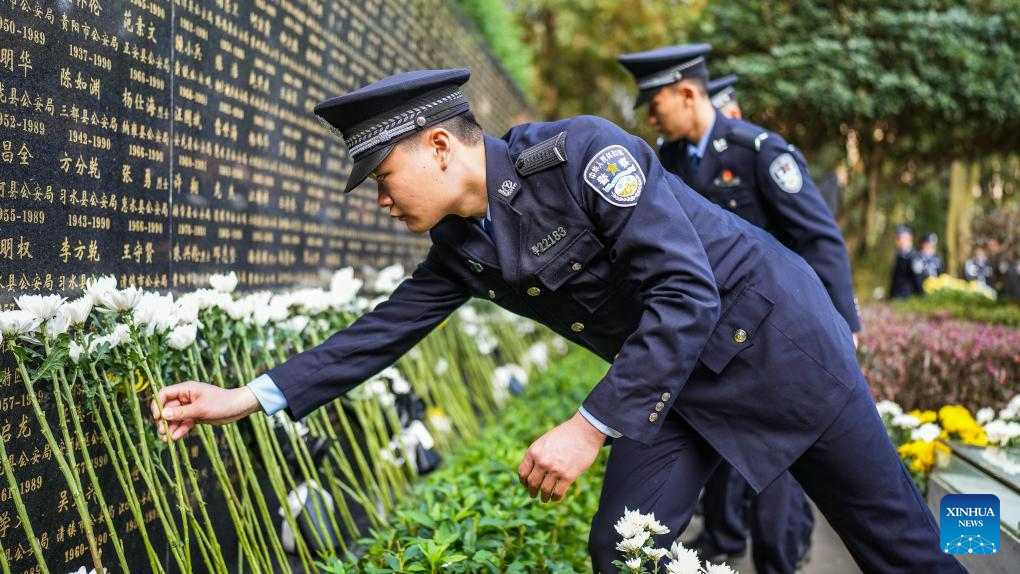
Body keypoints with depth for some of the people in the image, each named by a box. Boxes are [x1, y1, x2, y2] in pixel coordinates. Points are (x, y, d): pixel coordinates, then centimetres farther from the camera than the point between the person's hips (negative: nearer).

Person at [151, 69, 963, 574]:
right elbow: (383, 332, 3)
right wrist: (246, 399, -2)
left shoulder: (583, 152, -25)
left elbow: (686, 294, -29)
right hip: (670, 380, 7)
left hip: (769, 335, -6)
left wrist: (589, 428, -30)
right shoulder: (462, 246, -2)